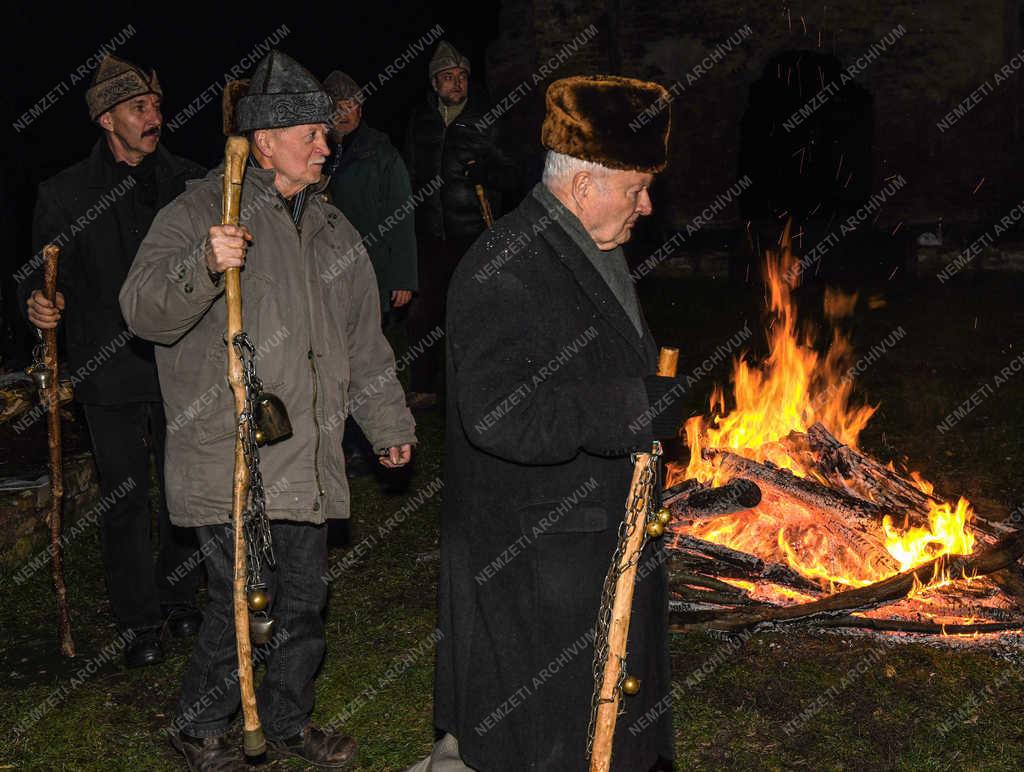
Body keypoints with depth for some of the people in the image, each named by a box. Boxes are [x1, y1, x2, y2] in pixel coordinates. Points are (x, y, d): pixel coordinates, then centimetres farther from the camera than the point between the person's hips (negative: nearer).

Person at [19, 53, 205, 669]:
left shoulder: (190, 182, 4)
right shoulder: (65, 193, 1)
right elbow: (44, 270, 5)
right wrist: (39, 302, -16)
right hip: (110, 372, -1)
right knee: (125, 500, 5)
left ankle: (180, 599, 32)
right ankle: (140, 620, 20)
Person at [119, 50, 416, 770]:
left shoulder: (331, 228, 16)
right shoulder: (202, 211, -5)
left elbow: (364, 339, 23)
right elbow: (144, 310, -15)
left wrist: (389, 422, 23)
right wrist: (203, 265, -33)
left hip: (309, 460, 7)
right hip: (231, 462, -6)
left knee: (305, 601, 14)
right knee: (245, 603, -4)